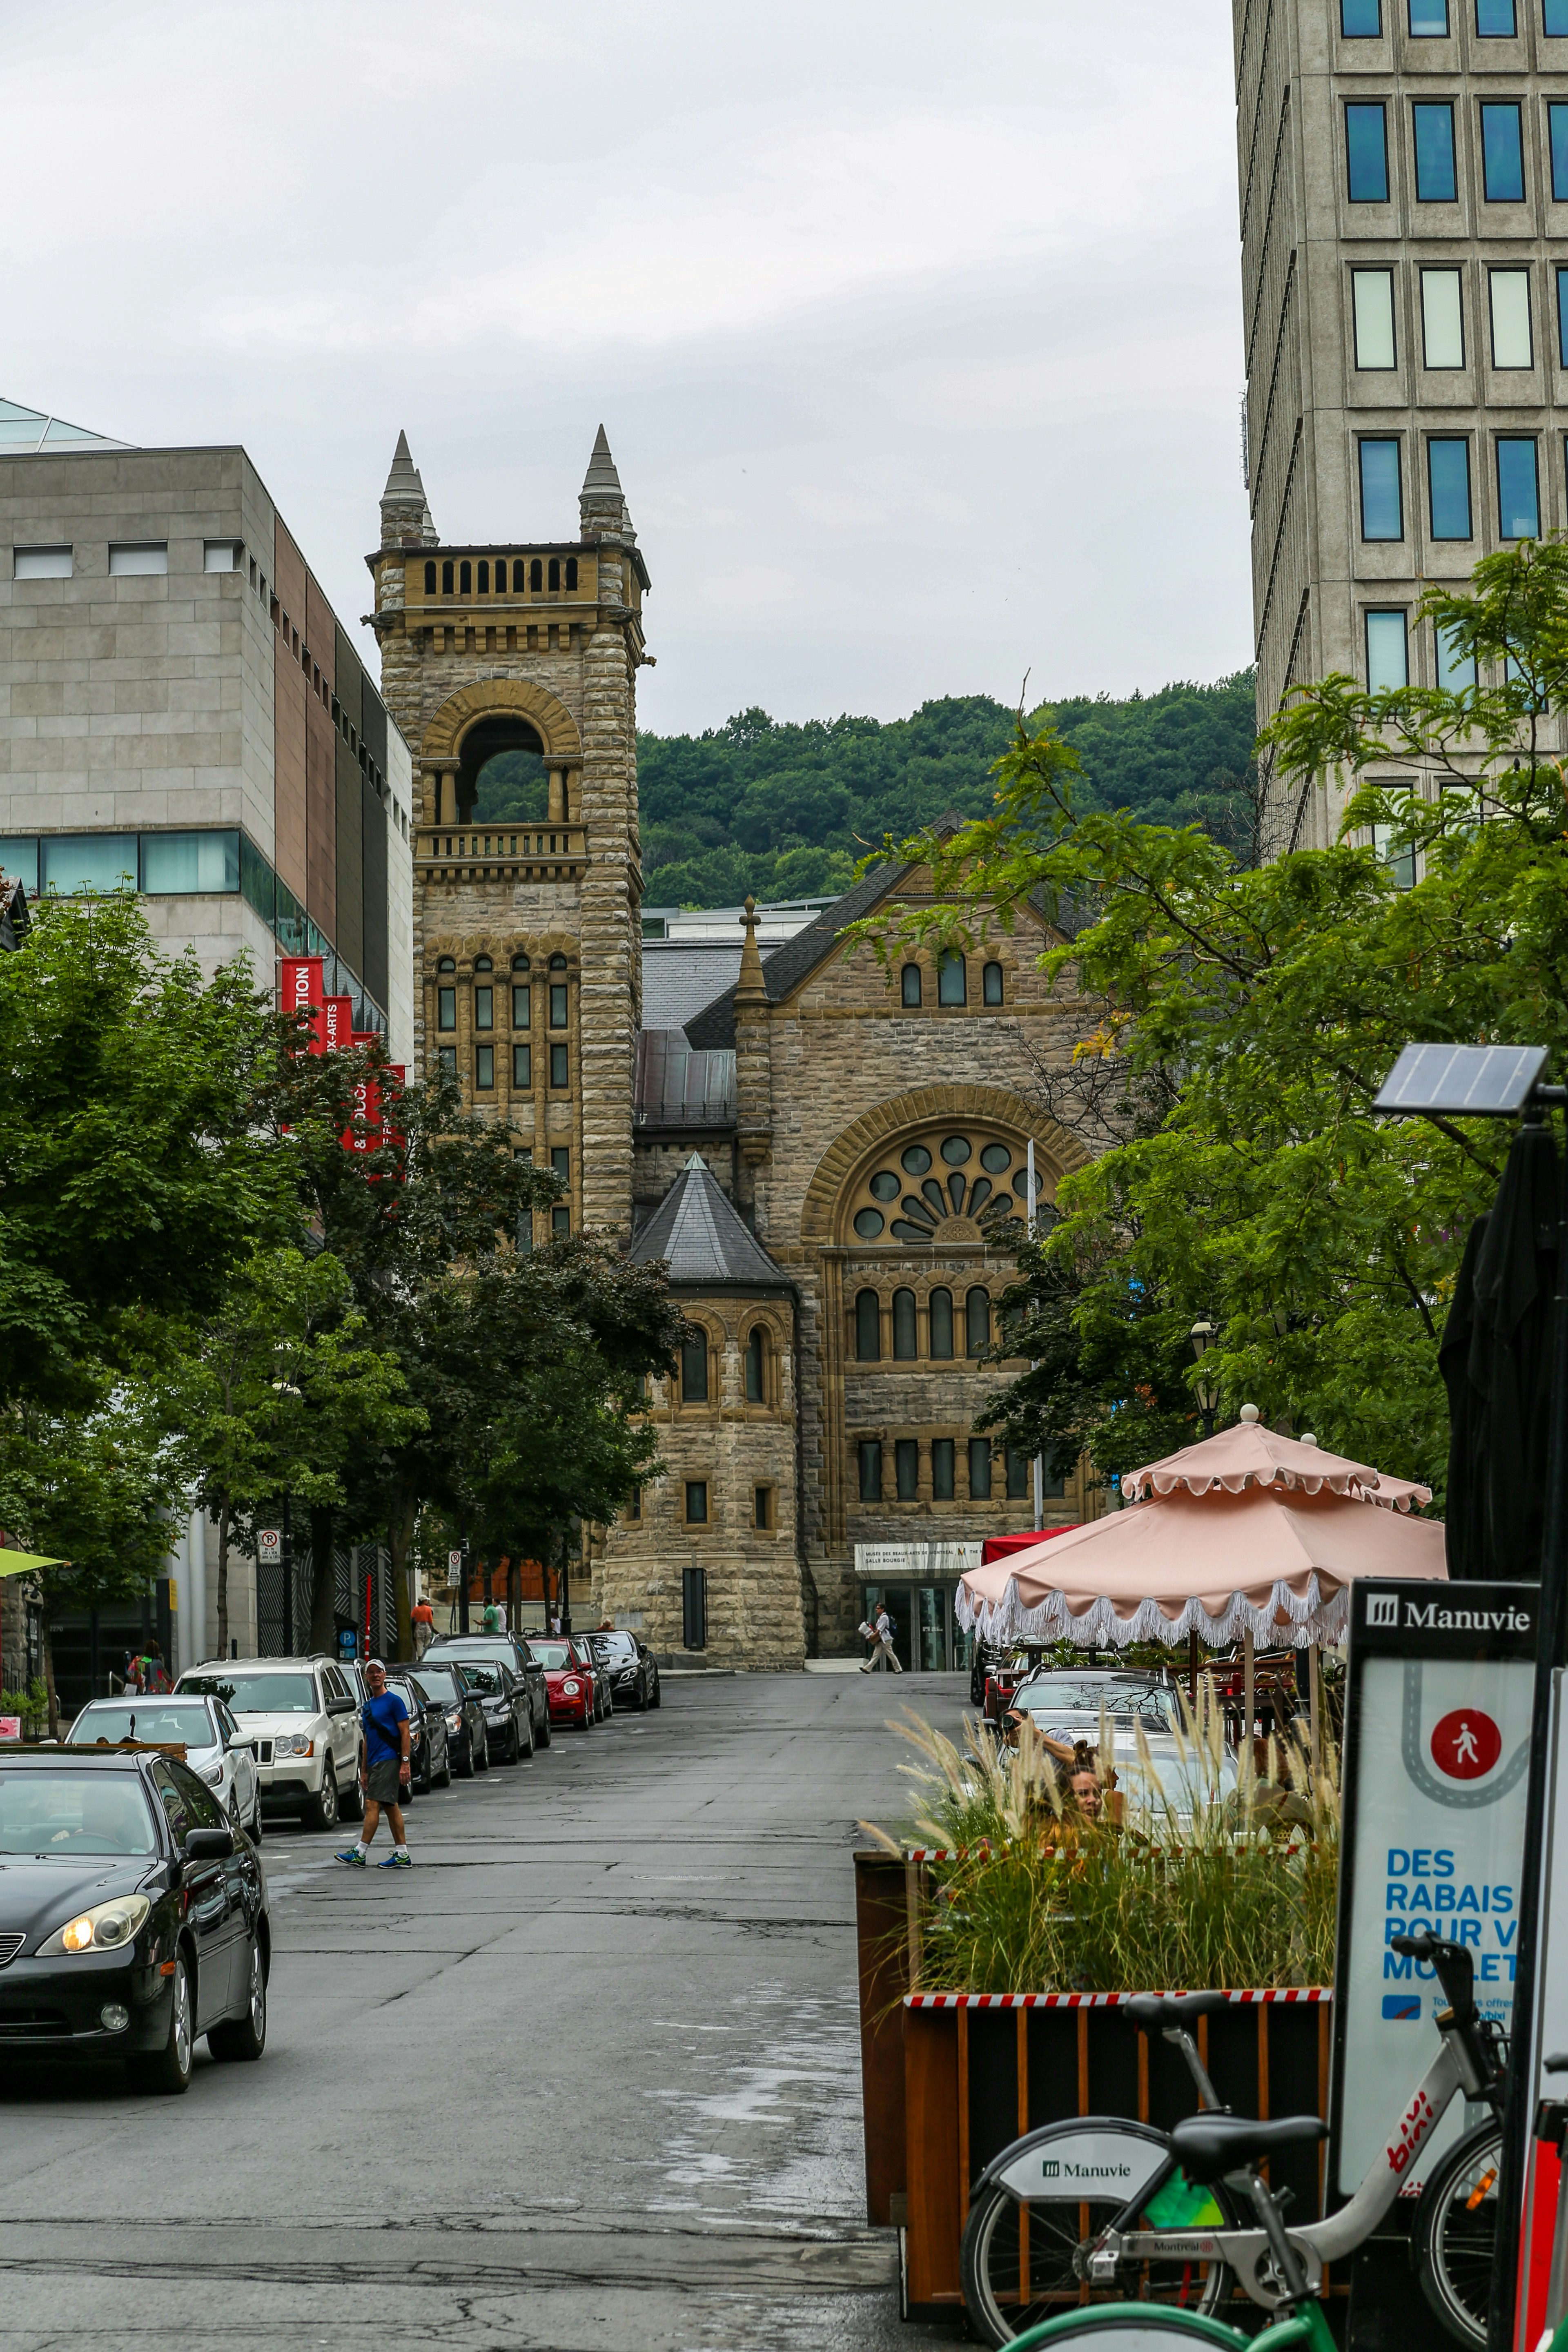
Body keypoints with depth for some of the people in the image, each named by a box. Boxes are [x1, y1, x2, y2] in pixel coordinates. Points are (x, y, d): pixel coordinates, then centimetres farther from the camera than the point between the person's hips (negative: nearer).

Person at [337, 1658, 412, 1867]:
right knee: (391, 1807, 8)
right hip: (374, 1763, 9)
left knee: (372, 1805, -13)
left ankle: (360, 1853, -15)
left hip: (388, 1760, -9)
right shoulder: (367, 1707, 18)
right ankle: (402, 1855, 10)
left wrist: (405, 1763, -17)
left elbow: (405, 1733, -9)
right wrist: (364, 1771, 19)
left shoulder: (393, 1701, -5)